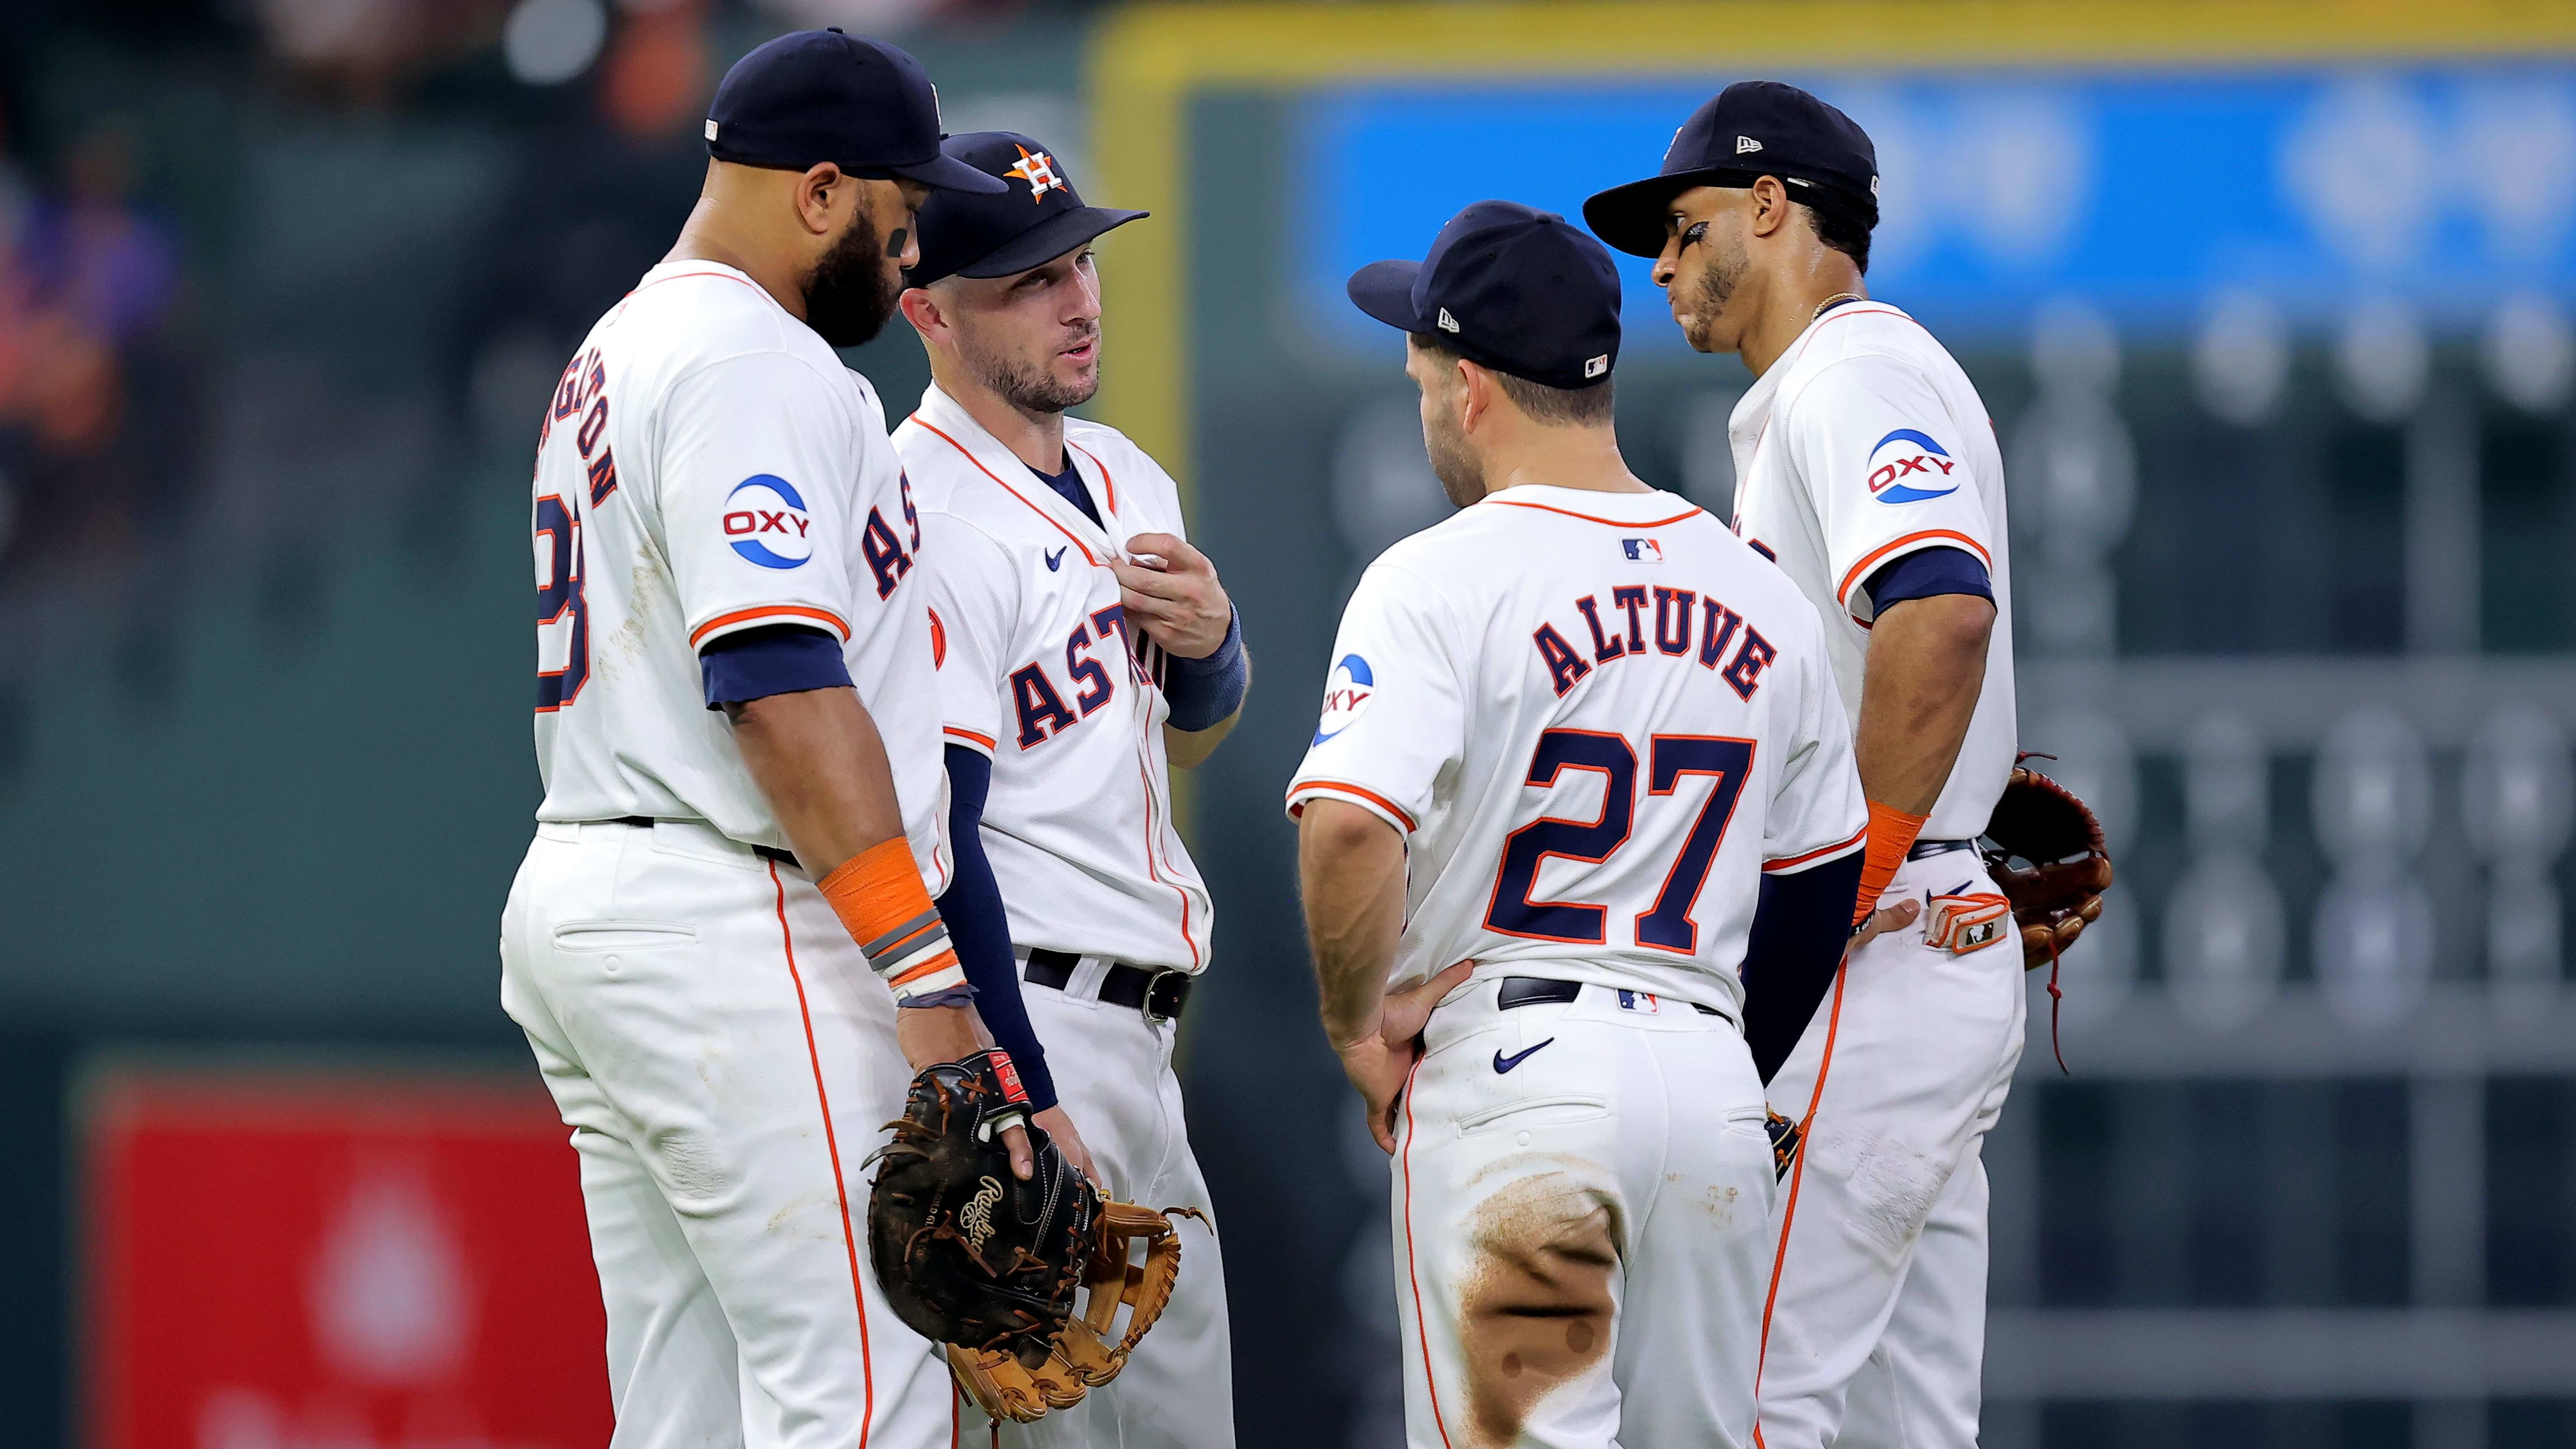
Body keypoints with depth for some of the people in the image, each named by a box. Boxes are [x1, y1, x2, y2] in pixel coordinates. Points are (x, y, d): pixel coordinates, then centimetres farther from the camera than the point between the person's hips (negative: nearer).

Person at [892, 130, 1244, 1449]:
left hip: (1135, 1040, 10)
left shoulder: (1123, 476, 14)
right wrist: (1024, 1105, -24)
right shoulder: (928, 519, -15)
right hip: (1017, 1020, -10)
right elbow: (933, 838, -20)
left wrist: (1211, 637, 3)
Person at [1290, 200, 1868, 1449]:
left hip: (1510, 1065, -5)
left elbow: (1348, 831, -22)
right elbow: (1820, 885, 19)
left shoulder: (1438, 580, -7)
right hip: (1711, 1070, 5)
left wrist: (1356, 1028, -7)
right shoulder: (1760, 596, 12)